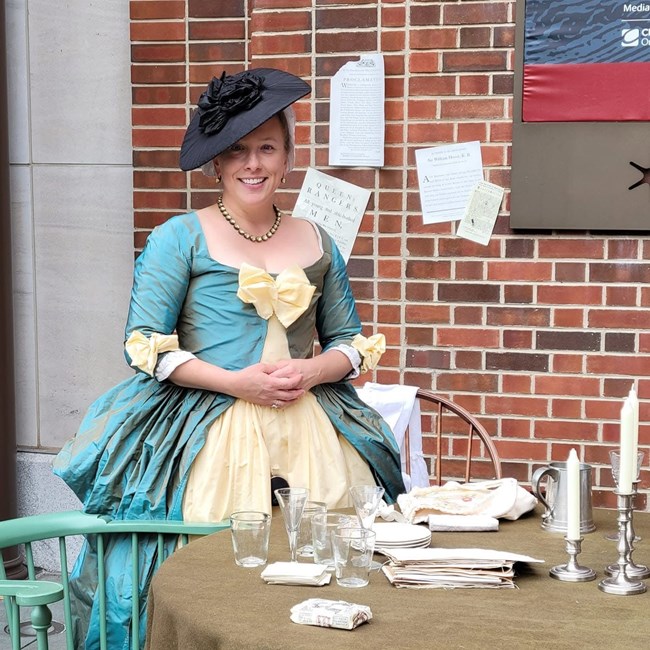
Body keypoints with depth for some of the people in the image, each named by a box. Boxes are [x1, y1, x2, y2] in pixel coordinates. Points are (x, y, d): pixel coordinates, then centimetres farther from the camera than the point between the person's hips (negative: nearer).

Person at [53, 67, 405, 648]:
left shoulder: (316, 242, 15)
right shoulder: (179, 238, 2)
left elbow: (351, 340, 18)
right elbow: (145, 344, -4)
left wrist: (313, 371, -5)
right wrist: (236, 382, -13)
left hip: (311, 431, 4)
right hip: (210, 435, -3)